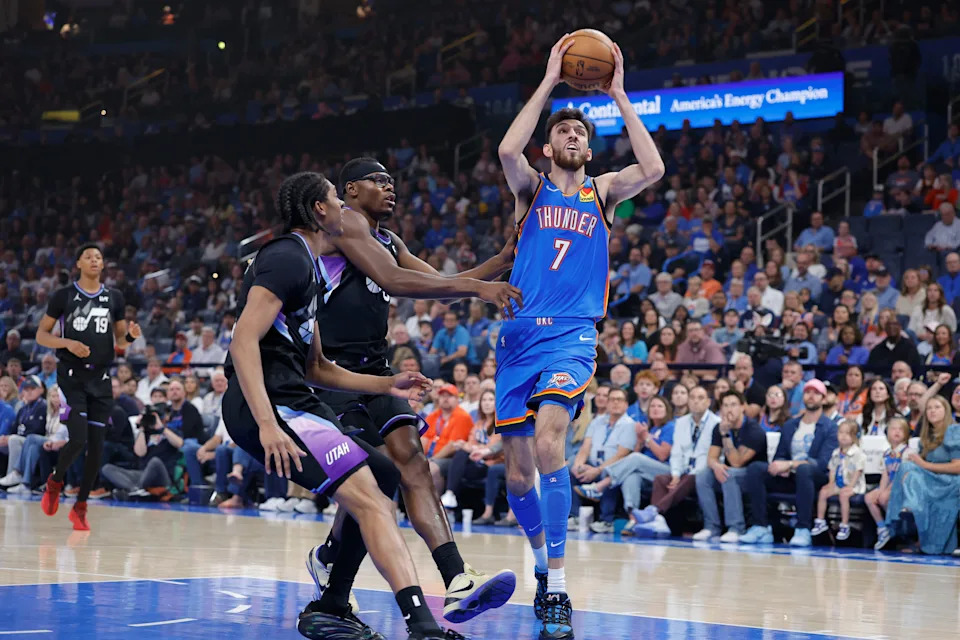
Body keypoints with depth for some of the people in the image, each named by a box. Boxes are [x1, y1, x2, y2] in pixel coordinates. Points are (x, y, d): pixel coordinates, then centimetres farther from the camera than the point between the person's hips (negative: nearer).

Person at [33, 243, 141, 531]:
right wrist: (68, 343, -16)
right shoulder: (64, 296, 0)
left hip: (100, 379, 4)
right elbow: (41, 335, 2)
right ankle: (55, 481, 13)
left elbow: (119, 343, 16)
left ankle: (80, 507, 15)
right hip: (71, 377, -4)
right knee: (78, 439, -17)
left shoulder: (114, 298, 9)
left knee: (96, 446, 1)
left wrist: (130, 336, -8)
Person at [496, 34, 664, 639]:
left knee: (548, 439, -27)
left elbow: (652, 169, -8)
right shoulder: (532, 187, 11)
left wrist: (619, 96, -4)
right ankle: (543, 562, 32)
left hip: (573, 336, -2)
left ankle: (557, 588, -26)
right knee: (518, 470, 5)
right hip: (519, 334, 2)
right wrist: (549, 82, -8)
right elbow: (508, 150, -12)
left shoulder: (602, 191, 12)